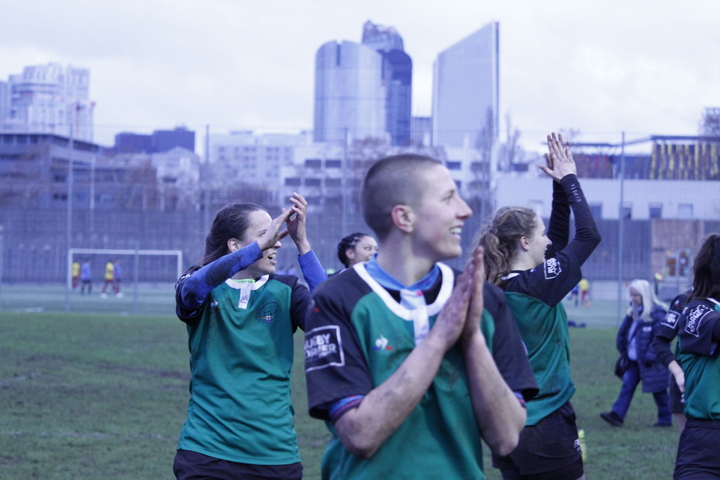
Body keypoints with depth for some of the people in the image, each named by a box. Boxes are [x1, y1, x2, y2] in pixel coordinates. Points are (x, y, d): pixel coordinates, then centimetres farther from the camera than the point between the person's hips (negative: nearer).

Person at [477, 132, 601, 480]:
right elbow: (589, 235, -8)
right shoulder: (536, 285, -16)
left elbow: (557, 241, 17)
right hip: (545, 422, -8)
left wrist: (560, 185, 12)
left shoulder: (494, 288, 6)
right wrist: (568, 180, 2)